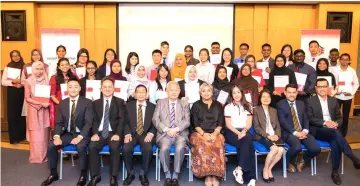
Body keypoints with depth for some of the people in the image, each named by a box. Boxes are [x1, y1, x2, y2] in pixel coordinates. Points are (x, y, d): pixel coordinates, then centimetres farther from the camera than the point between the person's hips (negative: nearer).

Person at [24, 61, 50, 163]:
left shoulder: (46, 81, 3)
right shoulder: (28, 81, -5)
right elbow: (27, 99, -7)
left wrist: (47, 102, -6)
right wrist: (40, 103, -16)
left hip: (44, 110, 3)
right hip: (34, 110, -3)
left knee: (44, 134, 6)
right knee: (35, 135, 1)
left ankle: (44, 156, 17)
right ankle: (36, 157, 12)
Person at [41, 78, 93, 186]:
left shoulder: (87, 102, -7)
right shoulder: (62, 103, 7)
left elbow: (88, 122, -13)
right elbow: (58, 122, 6)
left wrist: (80, 137, -26)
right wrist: (57, 136, -13)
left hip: (81, 134, -4)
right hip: (67, 133, 5)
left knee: (81, 147, -34)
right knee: (51, 146, -16)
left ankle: (83, 175, -13)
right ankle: (53, 174, 6)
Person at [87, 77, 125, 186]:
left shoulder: (119, 102, 7)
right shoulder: (96, 103, 15)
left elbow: (122, 119, -3)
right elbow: (94, 120, 7)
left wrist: (117, 134, -18)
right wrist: (95, 133, -12)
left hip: (113, 133, -2)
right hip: (100, 133, 2)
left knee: (115, 147, -32)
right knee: (92, 146, -26)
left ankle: (113, 176, -17)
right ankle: (95, 176, -12)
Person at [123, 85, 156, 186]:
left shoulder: (152, 106, 9)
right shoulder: (129, 105, 11)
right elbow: (126, 122, 4)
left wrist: (151, 134, -15)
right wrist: (127, 134, -13)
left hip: (146, 134, -1)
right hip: (132, 134, 1)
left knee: (148, 149, -32)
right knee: (126, 148, -29)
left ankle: (143, 174, -7)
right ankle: (130, 173, -3)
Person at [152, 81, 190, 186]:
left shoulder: (184, 104, 15)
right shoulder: (160, 103, 15)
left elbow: (187, 121, 3)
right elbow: (155, 119, 3)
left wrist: (176, 129, -15)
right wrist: (166, 130, -11)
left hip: (180, 133, 0)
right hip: (164, 133, 0)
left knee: (180, 148, -32)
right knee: (164, 148, -32)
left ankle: (175, 176, -18)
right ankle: (167, 175, -15)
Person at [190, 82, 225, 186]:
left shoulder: (218, 106, 15)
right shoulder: (196, 105, 11)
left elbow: (221, 123, 7)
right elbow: (195, 124, 3)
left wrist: (214, 134, -11)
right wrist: (203, 133, -14)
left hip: (215, 133, 1)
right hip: (199, 133, -1)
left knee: (218, 145, -33)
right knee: (202, 145, -34)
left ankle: (215, 175, -29)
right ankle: (207, 175, -28)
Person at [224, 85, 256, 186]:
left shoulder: (248, 106, 14)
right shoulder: (228, 107, 9)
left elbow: (249, 123, 5)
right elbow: (228, 124, 0)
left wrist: (244, 131, -16)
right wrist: (238, 133, -16)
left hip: (245, 131, 2)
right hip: (232, 132, -2)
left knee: (247, 139, -35)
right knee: (247, 143, -31)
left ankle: (239, 169, -34)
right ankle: (251, 177, -30)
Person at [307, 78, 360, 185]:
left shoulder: (333, 100, 16)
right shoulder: (311, 101, 4)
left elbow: (339, 117, 15)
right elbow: (310, 118, -4)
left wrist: (336, 124, -9)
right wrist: (325, 123, -19)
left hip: (333, 130, 3)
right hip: (317, 130, -3)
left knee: (335, 144, -30)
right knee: (335, 132, -35)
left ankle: (335, 172, -17)